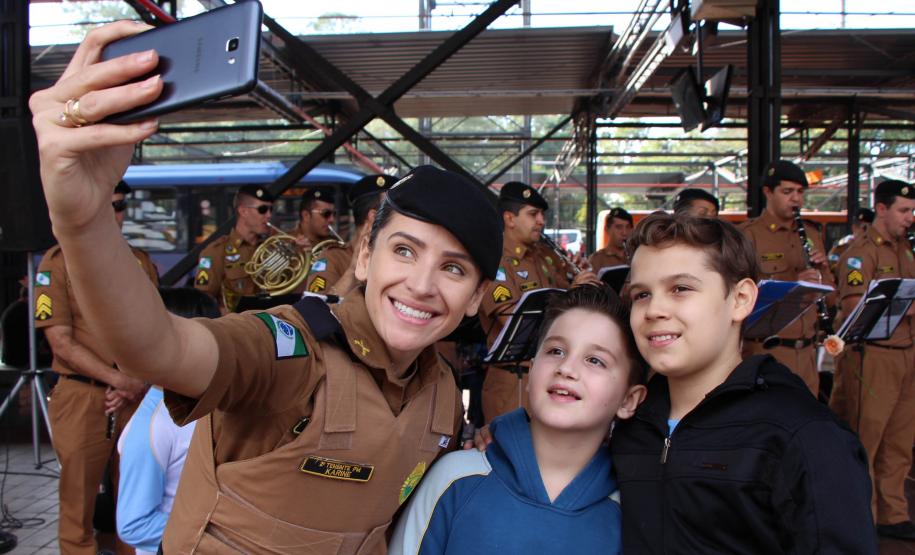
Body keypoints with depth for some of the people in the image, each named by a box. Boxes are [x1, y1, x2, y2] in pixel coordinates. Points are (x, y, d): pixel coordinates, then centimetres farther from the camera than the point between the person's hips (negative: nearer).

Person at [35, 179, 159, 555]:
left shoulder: (140, 261, 8)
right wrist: (120, 380, -14)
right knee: (79, 500, 6)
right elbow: (61, 342, -10)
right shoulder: (57, 263, -4)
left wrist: (135, 384, -7)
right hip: (81, 396, -3)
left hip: (136, 394, 3)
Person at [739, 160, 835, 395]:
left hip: (806, 351, 6)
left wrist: (821, 268, -3)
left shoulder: (811, 233, 16)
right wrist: (791, 285, -25)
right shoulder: (748, 235, -5)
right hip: (766, 350, -6)